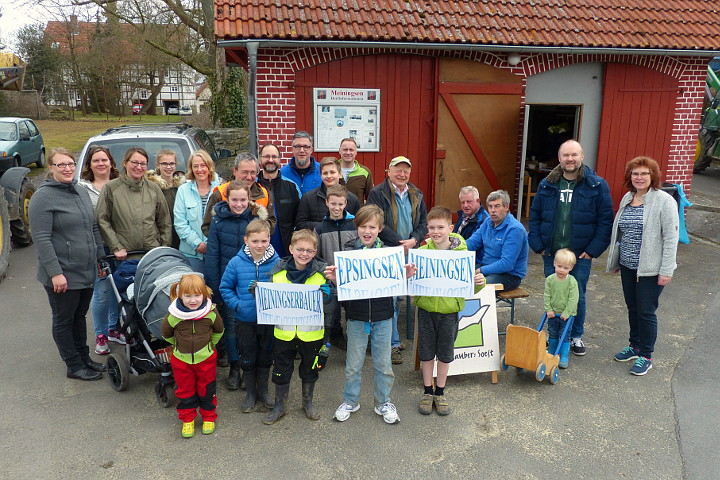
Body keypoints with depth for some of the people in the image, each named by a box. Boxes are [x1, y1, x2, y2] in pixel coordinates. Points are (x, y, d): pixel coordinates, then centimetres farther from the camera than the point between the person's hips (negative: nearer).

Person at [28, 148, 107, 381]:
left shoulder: (82, 192, 10)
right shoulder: (43, 197, -12)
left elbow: (93, 228, 18)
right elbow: (42, 239, -17)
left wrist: (100, 257, 15)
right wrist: (55, 272, -21)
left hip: (86, 272, 7)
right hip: (62, 275, -7)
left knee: (79, 316, 19)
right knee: (64, 320, 7)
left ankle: (84, 358, 31)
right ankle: (74, 367, 18)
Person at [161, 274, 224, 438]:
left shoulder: (211, 313, -16)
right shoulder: (173, 315, -18)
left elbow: (218, 331, 5)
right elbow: (165, 333, 3)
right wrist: (180, 345, 9)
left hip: (205, 358, 0)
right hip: (181, 359, 0)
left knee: (206, 390, 15)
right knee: (185, 391, 16)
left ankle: (209, 418, 34)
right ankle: (187, 420, 35)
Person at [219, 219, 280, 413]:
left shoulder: (276, 262, -10)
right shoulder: (236, 263, -10)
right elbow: (225, 287, -1)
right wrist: (237, 305, -12)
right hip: (245, 320, 0)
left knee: (266, 356, 16)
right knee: (248, 358, 14)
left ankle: (263, 391, 36)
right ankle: (250, 393, 33)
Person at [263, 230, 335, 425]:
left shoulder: (322, 272, -8)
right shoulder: (278, 271, -5)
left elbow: (330, 299, -2)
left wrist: (327, 294, -24)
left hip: (311, 333, 0)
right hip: (284, 332, 1)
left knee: (309, 370, 19)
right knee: (281, 371, 14)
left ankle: (308, 403, 42)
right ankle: (280, 406, 35)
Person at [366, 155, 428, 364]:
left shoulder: (417, 195, 13)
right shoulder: (377, 193, -5)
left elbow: (424, 222, 12)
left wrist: (413, 241, -7)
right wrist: (400, 244, -15)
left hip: (409, 253, 6)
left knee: (399, 296, 12)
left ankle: (390, 337, 27)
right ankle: (393, 343, 3)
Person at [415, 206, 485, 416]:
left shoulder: (461, 253, -7)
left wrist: (479, 281, -23)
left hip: (450, 310, 0)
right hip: (426, 308, 1)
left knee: (445, 353, 13)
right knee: (426, 352, 13)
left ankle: (440, 392, 32)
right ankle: (427, 391, 31)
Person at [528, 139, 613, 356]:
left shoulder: (597, 185, -4)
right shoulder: (547, 184, 4)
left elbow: (606, 220, -4)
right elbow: (534, 215, 9)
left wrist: (593, 249, -10)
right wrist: (537, 244, 0)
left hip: (580, 255, -2)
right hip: (551, 252, 2)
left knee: (577, 297, 8)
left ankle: (576, 336, 27)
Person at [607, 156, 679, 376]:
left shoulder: (664, 201, -11)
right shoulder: (627, 199, 10)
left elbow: (671, 238, -14)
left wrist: (666, 271, -17)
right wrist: (615, 260, 19)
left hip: (650, 269, -6)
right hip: (627, 266, 6)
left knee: (646, 312, 1)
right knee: (633, 309, 17)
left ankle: (646, 356, 15)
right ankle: (635, 346, 34)